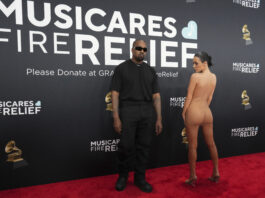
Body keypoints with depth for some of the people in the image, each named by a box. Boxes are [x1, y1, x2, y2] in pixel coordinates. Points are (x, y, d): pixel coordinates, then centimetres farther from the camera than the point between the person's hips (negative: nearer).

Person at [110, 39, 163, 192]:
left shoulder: (150, 71, 13)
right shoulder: (122, 68, 4)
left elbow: (156, 96, 10)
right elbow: (115, 94, -1)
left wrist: (159, 118, 4)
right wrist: (116, 118, -9)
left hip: (147, 112, 3)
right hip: (128, 110, -3)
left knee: (144, 146, 7)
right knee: (126, 146, -1)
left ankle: (140, 178, 24)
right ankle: (123, 176, 24)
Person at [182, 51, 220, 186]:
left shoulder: (195, 76, -14)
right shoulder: (214, 77, 5)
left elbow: (189, 97, -11)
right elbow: (210, 97, 11)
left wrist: (184, 113, 0)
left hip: (194, 112, -6)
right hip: (207, 112, 6)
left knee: (192, 146, 4)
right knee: (211, 144, 17)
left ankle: (193, 177, 15)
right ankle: (216, 173, 29)